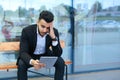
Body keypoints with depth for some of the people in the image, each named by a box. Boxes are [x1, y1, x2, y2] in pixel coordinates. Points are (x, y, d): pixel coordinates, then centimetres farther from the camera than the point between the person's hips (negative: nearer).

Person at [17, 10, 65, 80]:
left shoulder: (54, 32, -19)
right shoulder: (27, 31, -26)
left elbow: (58, 54, -22)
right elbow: (23, 52, -29)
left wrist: (53, 37, -38)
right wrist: (32, 62, -51)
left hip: (45, 55, 2)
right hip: (30, 56, -2)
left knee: (60, 62, -23)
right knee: (21, 64, -32)